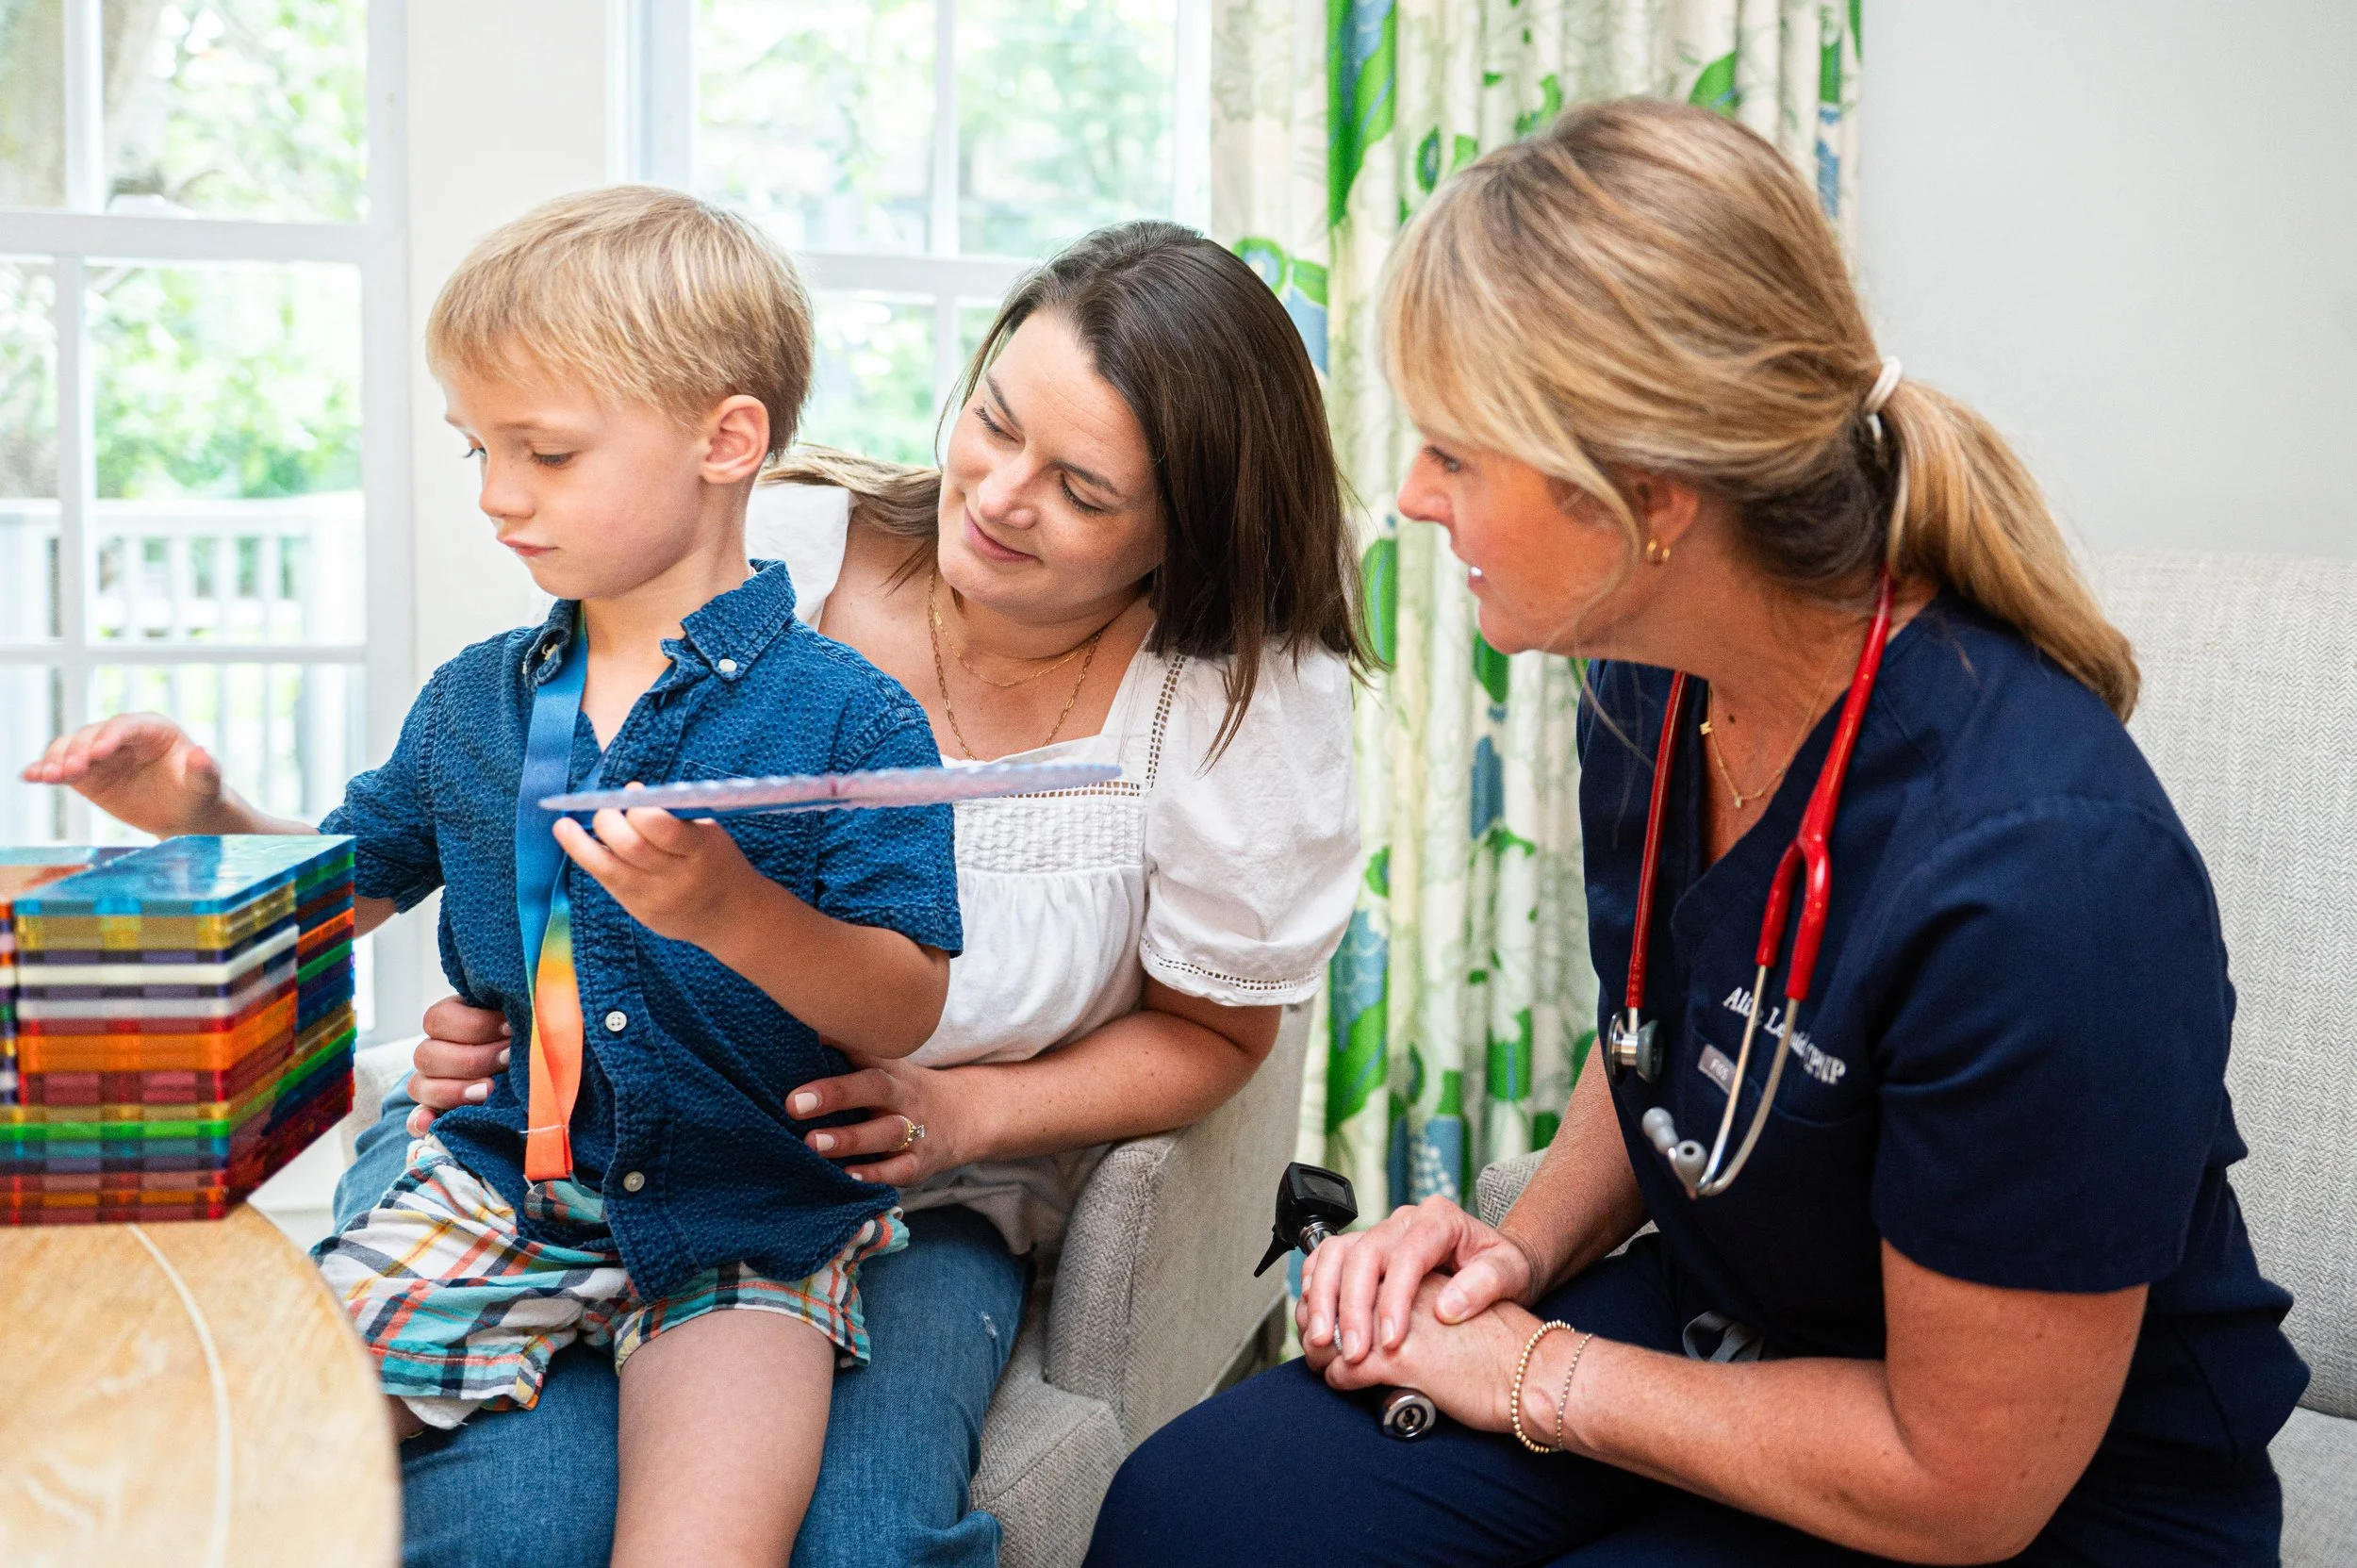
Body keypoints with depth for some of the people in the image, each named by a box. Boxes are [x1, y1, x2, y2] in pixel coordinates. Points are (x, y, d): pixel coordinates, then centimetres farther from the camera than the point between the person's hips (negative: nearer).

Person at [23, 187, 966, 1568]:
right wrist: (205, 817, 1)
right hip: (489, 1190, 5)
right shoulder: (475, 700, 8)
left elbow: (906, 1014, -13)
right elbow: (344, 884, 20)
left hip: (746, 1229, -5)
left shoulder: (846, 715, -10)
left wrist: (731, 906, -30)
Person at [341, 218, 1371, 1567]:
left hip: (914, 1201, 0)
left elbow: (1212, 1032, 2)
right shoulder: (772, 561, -9)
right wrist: (494, 1001, -18)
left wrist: (960, 1114, -15)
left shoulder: (1252, 708, -10)